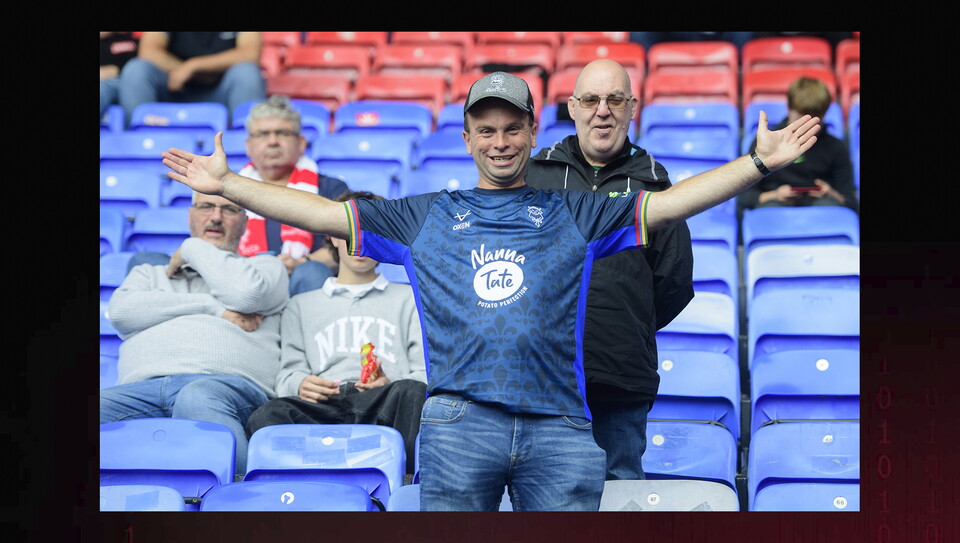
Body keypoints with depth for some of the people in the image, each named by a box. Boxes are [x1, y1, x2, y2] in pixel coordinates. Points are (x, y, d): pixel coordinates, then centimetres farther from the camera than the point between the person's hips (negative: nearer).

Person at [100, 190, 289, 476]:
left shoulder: (265, 267, 29)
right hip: (142, 386, 3)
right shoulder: (150, 274, 36)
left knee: (198, 397, -42)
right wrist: (212, 307, 8)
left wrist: (193, 249, 18)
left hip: (227, 384, -3)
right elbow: (120, 311, 12)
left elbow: (247, 292, 2)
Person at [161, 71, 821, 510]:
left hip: (558, 425, 0)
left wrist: (759, 163, 4)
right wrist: (227, 184, 14)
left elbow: (669, 201, 13)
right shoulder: (426, 216, 21)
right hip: (460, 418, 0)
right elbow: (325, 211, 19)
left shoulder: (573, 213, 20)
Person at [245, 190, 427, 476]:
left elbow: (427, 372, 17)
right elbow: (289, 373, 22)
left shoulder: (409, 299, 31)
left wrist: (391, 383, -7)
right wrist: (300, 385, -5)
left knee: (412, 393, -39)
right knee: (267, 415, -35)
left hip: (383, 401, -1)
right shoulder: (302, 305, 34)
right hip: (325, 404, 1)